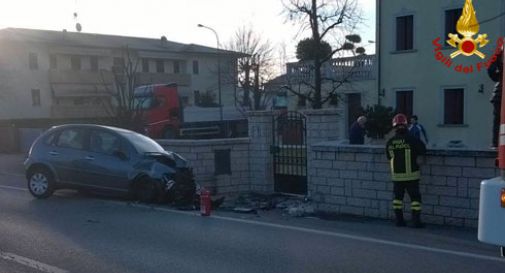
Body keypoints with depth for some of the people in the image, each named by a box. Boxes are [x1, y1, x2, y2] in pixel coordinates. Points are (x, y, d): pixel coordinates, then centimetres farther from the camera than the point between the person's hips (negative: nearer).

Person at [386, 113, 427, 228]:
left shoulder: (390, 142, -2)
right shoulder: (411, 139, -13)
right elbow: (423, 150, -3)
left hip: (396, 175, 3)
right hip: (411, 175, -3)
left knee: (398, 197, 14)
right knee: (415, 197, 5)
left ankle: (399, 220, 16)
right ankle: (416, 221, 4)